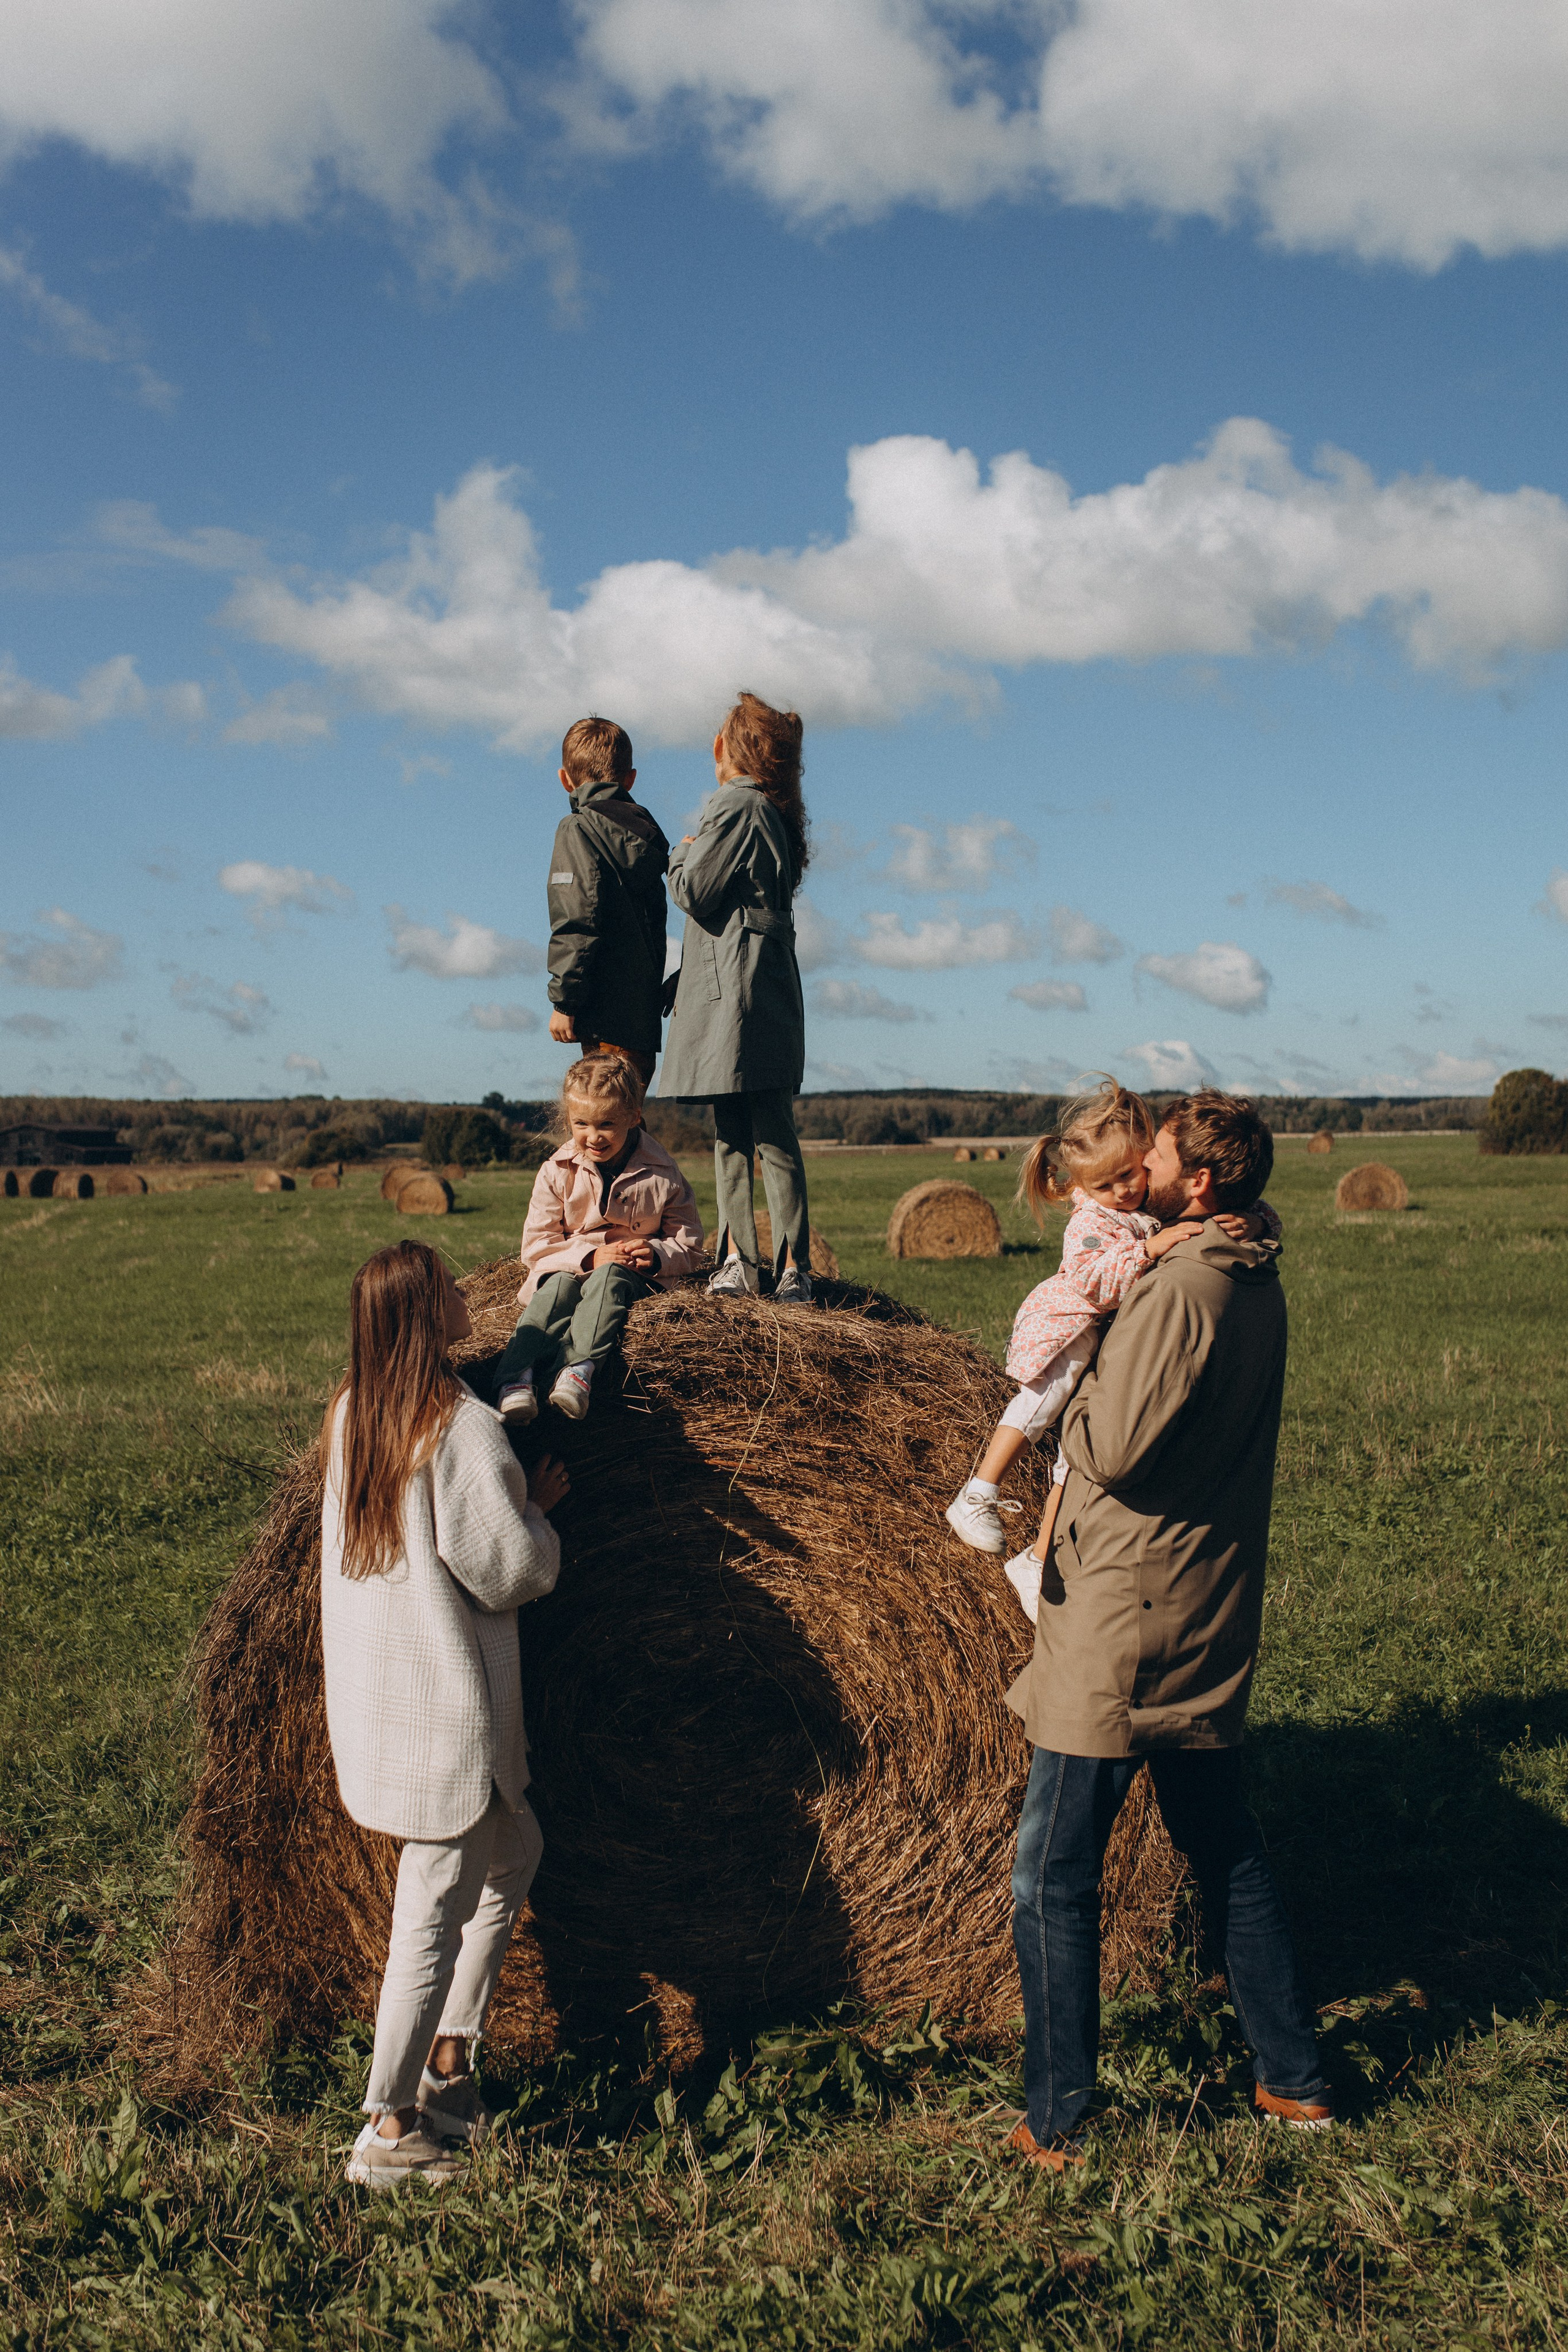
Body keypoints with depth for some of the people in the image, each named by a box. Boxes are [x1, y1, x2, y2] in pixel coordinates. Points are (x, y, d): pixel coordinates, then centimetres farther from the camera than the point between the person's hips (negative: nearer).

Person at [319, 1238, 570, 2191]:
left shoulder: (351, 1412, 6)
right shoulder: (464, 1426, -19)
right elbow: (508, 1571, -17)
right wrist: (540, 1508, 1)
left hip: (371, 1694, 9)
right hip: (444, 1704, -9)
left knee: (515, 1851, 23)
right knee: (437, 1911, 1)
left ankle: (447, 2056, 27)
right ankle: (391, 2129, 7)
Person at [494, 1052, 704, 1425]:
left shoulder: (662, 1177, -2)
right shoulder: (557, 1173, -1)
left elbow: (690, 1248, 4)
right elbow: (536, 1246, -2)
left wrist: (656, 1254, -20)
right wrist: (589, 1256, -19)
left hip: (629, 1275, -1)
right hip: (568, 1267, 1)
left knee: (608, 1278, -35)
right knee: (558, 1285, -34)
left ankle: (580, 1368, -56)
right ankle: (517, 1374, -54)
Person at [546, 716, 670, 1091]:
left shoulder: (578, 829, -6)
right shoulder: (643, 829, 16)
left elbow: (579, 922, -15)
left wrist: (564, 1000, -12)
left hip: (609, 1014, -8)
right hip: (645, 1011, 8)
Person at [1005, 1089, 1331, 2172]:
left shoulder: (1177, 1292, -20)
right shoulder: (1260, 1288, 8)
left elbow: (1112, 1451, -23)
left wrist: (1070, 1384, -6)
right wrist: (1104, 1372, 11)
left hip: (1122, 1631, -9)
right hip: (1212, 1633, 9)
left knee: (1055, 1874, 1)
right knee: (1226, 1849, 20)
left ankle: (1056, 2125, 9)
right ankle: (1297, 2079, 29)